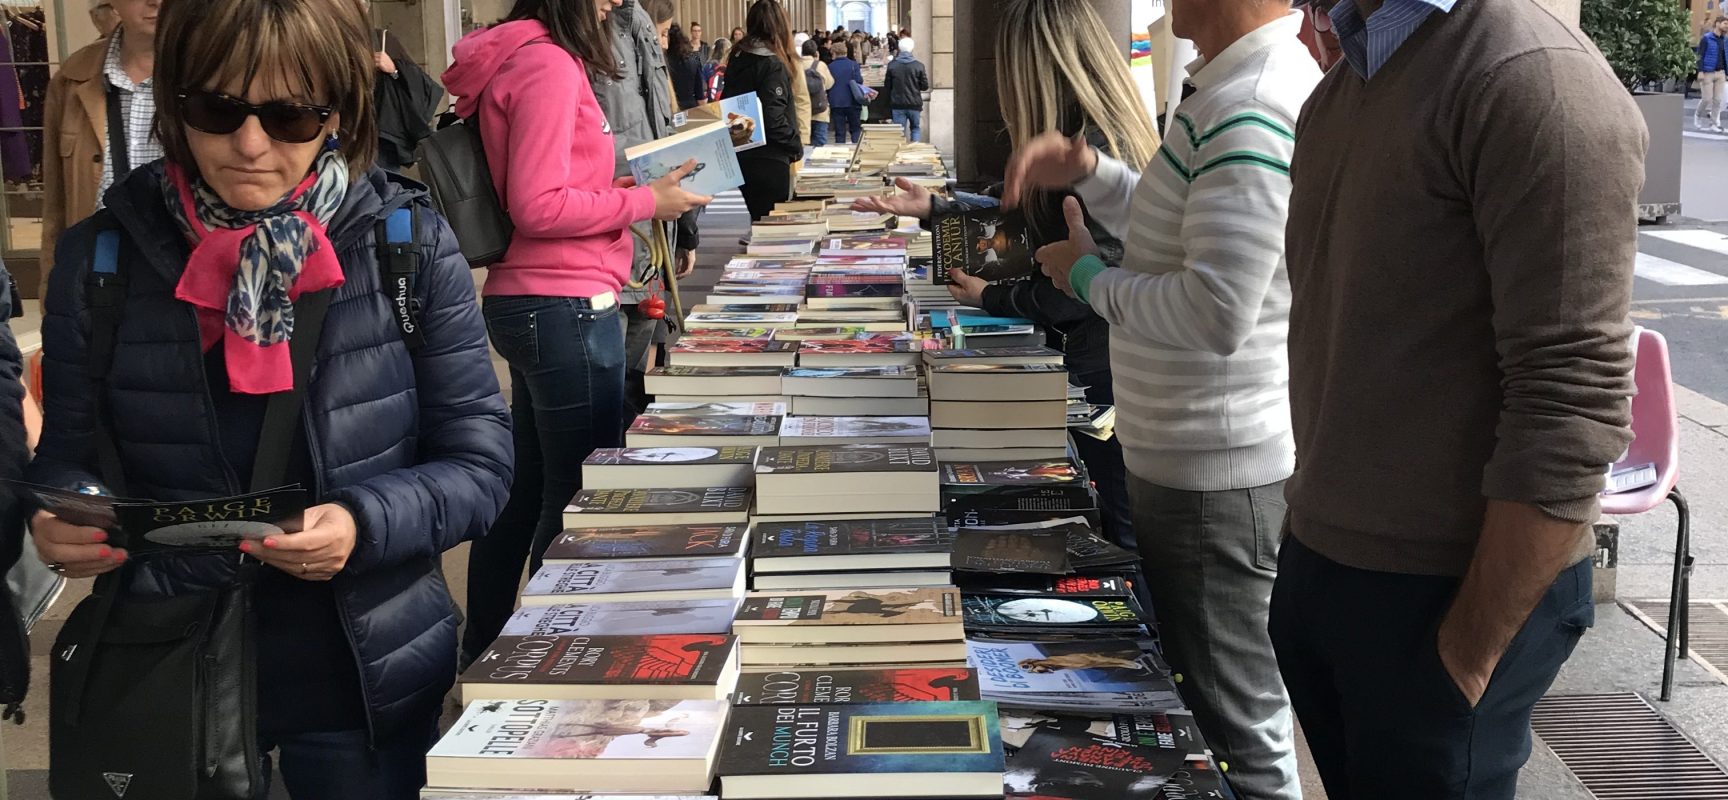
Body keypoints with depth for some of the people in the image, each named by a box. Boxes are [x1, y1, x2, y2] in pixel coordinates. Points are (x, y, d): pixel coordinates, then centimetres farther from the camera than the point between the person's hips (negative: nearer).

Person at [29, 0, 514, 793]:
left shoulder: (412, 245, -9)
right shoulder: (99, 257, -5)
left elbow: (478, 463, -7)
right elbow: (69, 453, 5)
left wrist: (365, 524, -25)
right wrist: (64, 516, -17)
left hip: (366, 679, -1)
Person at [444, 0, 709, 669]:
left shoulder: (515, 59, 15)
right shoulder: (550, 62, -14)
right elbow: (538, 206, -20)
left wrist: (621, 186, 11)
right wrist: (645, 202, -11)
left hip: (526, 305, 10)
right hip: (568, 307, -10)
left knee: (528, 491, 17)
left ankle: (484, 655, 27)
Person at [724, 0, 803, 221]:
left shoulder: (738, 58, 9)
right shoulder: (773, 64, -14)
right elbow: (774, 118, -21)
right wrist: (797, 147, -7)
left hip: (741, 156, 8)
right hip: (768, 161, -8)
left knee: (759, 221, 18)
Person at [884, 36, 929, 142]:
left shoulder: (892, 65, -4)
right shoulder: (919, 66, -7)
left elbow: (887, 87, 0)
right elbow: (925, 86, -2)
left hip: (897, 105, 0)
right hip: (914, 104, 0)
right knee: (916, 128, 16)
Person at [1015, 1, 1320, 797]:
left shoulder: (1251, 113, -24)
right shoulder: (1252, 83, 10)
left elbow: (1215, 312, -29)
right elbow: (1181, 228, 21)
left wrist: (1087, 274, -13)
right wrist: (1087, 171, 6)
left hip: (1214, 472, -11)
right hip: (1189, 454, 11)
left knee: (1234, 735, 3)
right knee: (1195, 700, 25)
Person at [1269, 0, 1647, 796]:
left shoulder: (1536, 78, -17)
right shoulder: (1347, 80, 10)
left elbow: (1568, 411, -20)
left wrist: (1468, 656, -16)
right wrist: (1311, 535, 13)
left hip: (1449, 593, -7)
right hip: (1317, 564, 7)